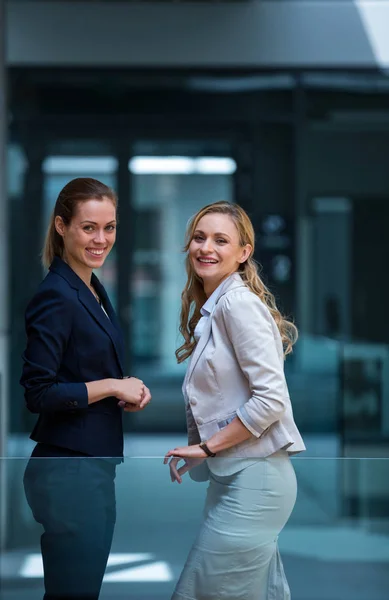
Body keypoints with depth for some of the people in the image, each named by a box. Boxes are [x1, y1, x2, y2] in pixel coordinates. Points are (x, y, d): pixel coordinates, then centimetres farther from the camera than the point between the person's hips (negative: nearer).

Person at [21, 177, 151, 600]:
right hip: (68, 469, -9)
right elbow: (37, 393, -20)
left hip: (94, 465, 9)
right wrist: (111, 386, -14)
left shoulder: (94, 290, 12)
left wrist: (129, 389, 3)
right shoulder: (55, 297, -16)